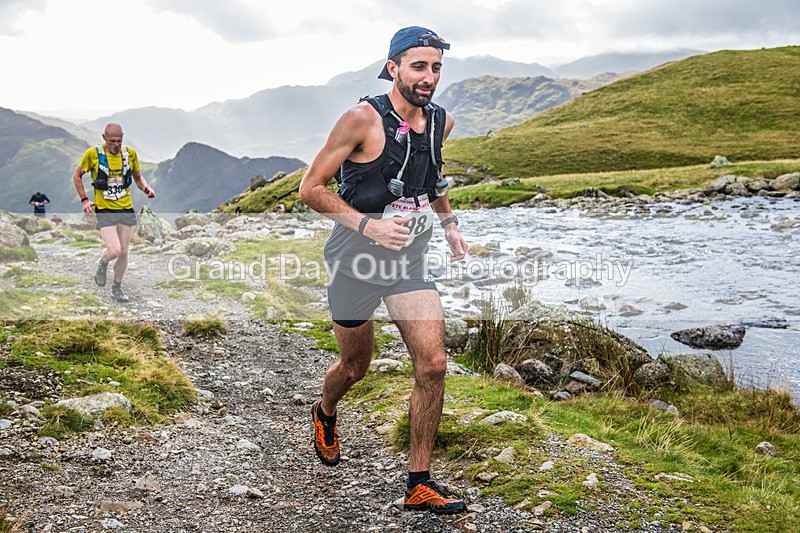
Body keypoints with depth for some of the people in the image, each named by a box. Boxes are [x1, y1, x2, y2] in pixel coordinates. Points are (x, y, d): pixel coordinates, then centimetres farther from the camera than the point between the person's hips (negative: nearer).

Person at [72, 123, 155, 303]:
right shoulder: (93, 153, -7)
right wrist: (84, 200, -3)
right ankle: (102, 264, 21)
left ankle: (117, 288, 26)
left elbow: (138, 176, 16)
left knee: (123, 252, 7)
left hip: (126, 209, 3)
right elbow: (77, 175, 6)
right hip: (104, 211, -3)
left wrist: (146, 188, -5)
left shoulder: (130, 153, 2)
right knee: (114, 251, -15)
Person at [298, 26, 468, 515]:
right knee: (355, 366, 13)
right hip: (357, 261, -4)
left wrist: (448, 221, 12)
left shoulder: (441, 122, 2)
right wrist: (368, 224, -24)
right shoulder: (363, 118, -16)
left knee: (434, 364, -8)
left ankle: (420, 484, 5)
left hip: (410, 262, 4)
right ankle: (325, 414, 50)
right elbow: (311, 189, -14)